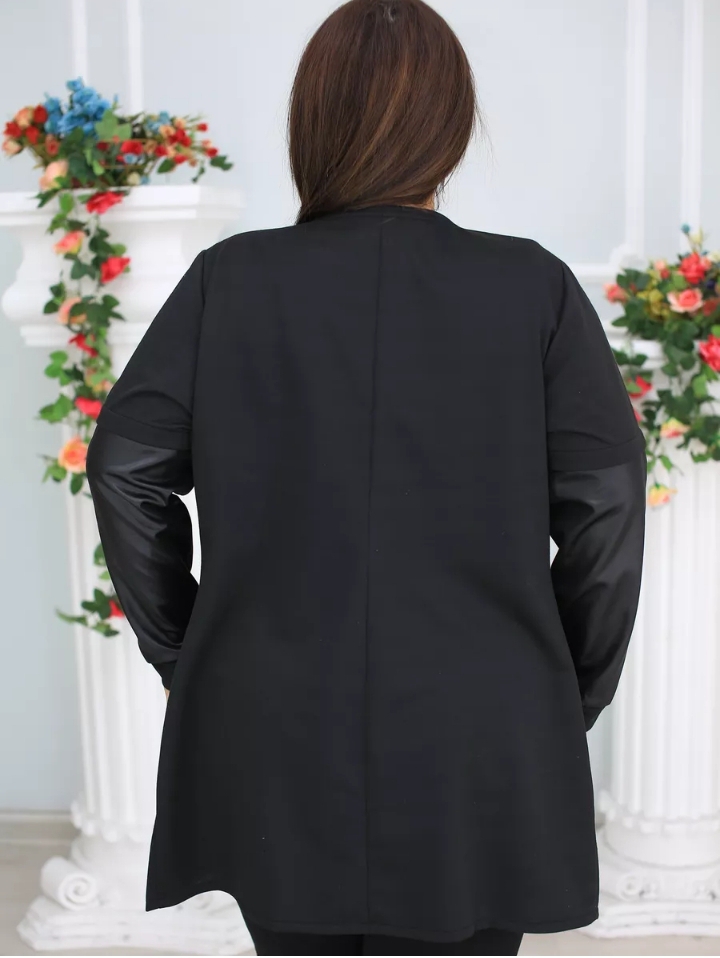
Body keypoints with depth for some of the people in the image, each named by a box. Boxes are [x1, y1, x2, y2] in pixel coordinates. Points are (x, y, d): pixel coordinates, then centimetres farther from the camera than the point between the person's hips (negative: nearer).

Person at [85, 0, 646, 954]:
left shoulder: (228, 278, -4)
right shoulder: (535, 287, -5)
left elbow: (126, 467, -4)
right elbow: (605, 498, -6)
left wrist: (184, 656, 7)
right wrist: (571, 692, 7)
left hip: (273, 753, 2)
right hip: (475, 761, -1)